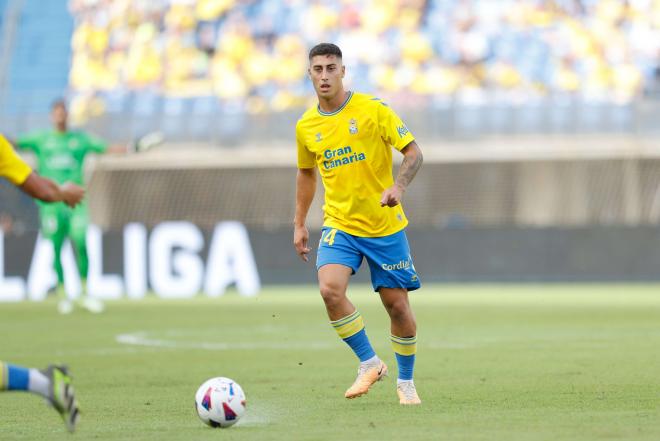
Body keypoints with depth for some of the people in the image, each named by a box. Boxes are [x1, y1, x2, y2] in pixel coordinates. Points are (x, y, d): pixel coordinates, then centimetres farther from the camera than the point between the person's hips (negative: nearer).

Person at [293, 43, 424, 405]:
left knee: (397, 304, 2)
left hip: (385, 225, -2)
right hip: (339, 224, 2)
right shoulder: (306, 127, 3)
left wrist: (398, 186, -25)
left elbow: (413, 152, -7)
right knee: (330, 289, -23)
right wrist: (299, 223, 16)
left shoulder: (372, 109, -8)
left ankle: (406, 381, 24)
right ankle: (369, 364, -4)